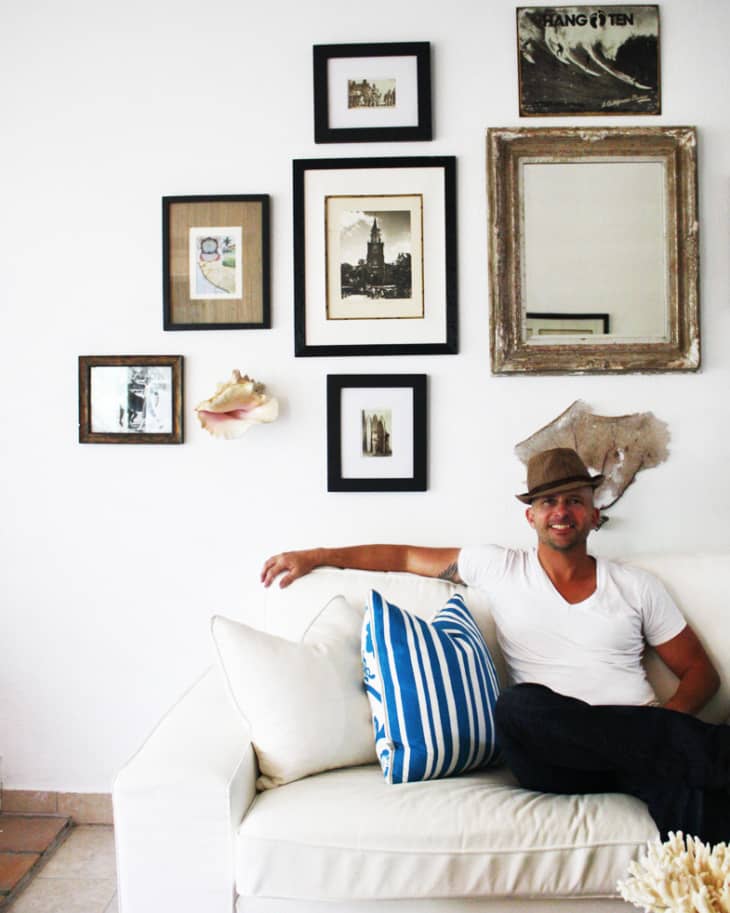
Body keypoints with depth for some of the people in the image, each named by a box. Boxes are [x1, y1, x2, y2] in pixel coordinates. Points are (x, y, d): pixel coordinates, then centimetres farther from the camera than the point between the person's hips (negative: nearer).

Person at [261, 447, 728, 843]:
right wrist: (316, 556, 16)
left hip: (637, 747, -2)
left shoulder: (637, 586, 12)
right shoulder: (500, 568, 11)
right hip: (558, 757, 3)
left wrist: (670, 722, -6)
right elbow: (407, 556, 19)